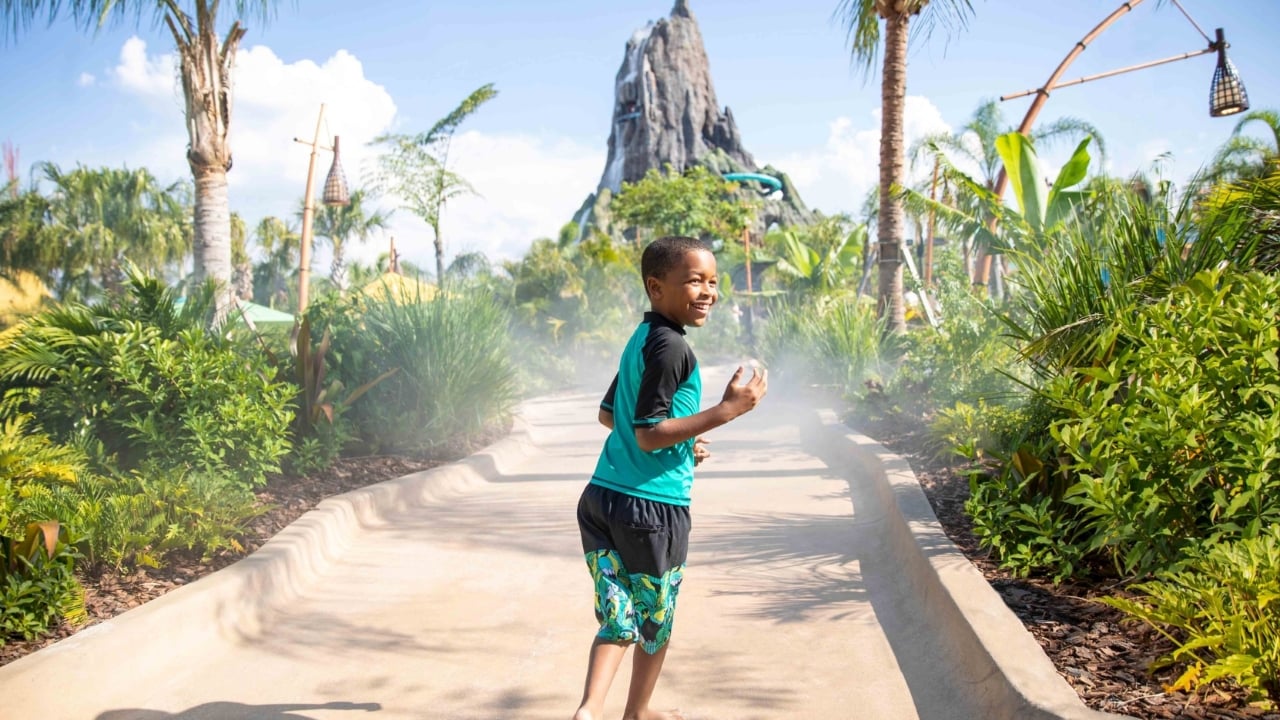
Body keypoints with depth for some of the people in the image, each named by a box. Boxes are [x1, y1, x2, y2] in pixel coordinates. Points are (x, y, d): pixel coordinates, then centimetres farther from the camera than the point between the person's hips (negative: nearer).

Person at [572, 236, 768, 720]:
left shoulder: (640, 339, 12)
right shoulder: (671, 347, -17)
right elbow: (649, 435, -20)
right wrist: (730, 409, -20)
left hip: (601, 498, 7)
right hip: (654, 507, -7)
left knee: (617, 618, 9)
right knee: (655, 622, 14)